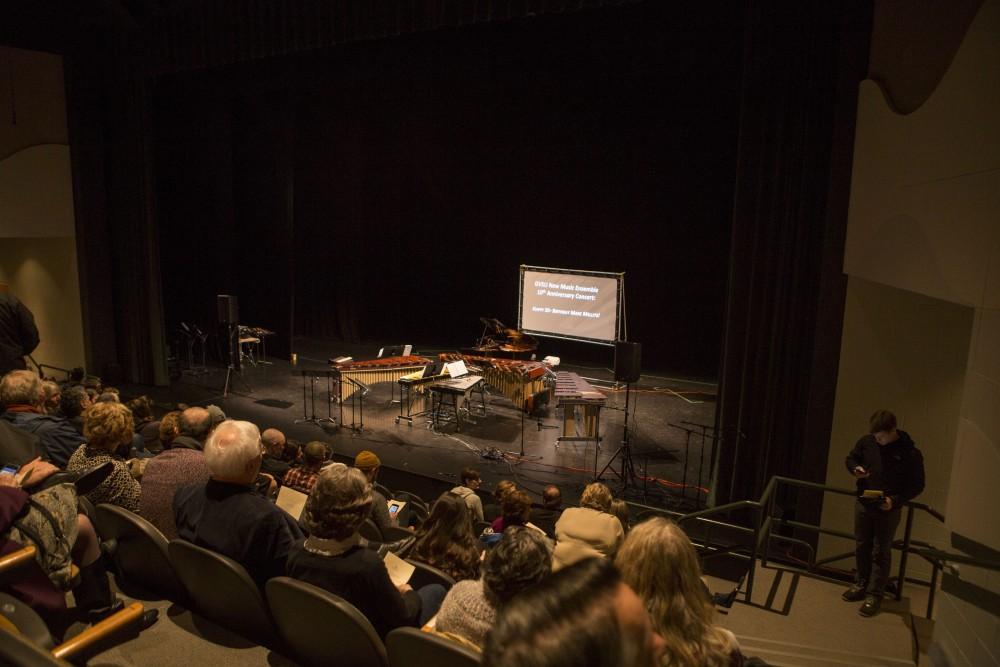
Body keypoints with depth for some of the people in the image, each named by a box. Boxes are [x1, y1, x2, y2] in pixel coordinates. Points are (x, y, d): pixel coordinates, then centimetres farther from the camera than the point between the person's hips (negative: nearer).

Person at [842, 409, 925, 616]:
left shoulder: (910, 453, -14)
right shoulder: (866, 442, -4)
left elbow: (917, 485, -8)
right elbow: (850, 459, 12)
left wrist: (895, 500, -20)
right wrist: (855, 468, -10)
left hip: (888, 510, -4)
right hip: (863, 504, 4)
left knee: (881, 553, 5)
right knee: (861, 547, 15)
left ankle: (874, 595, 14)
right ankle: (861, 585, 31)